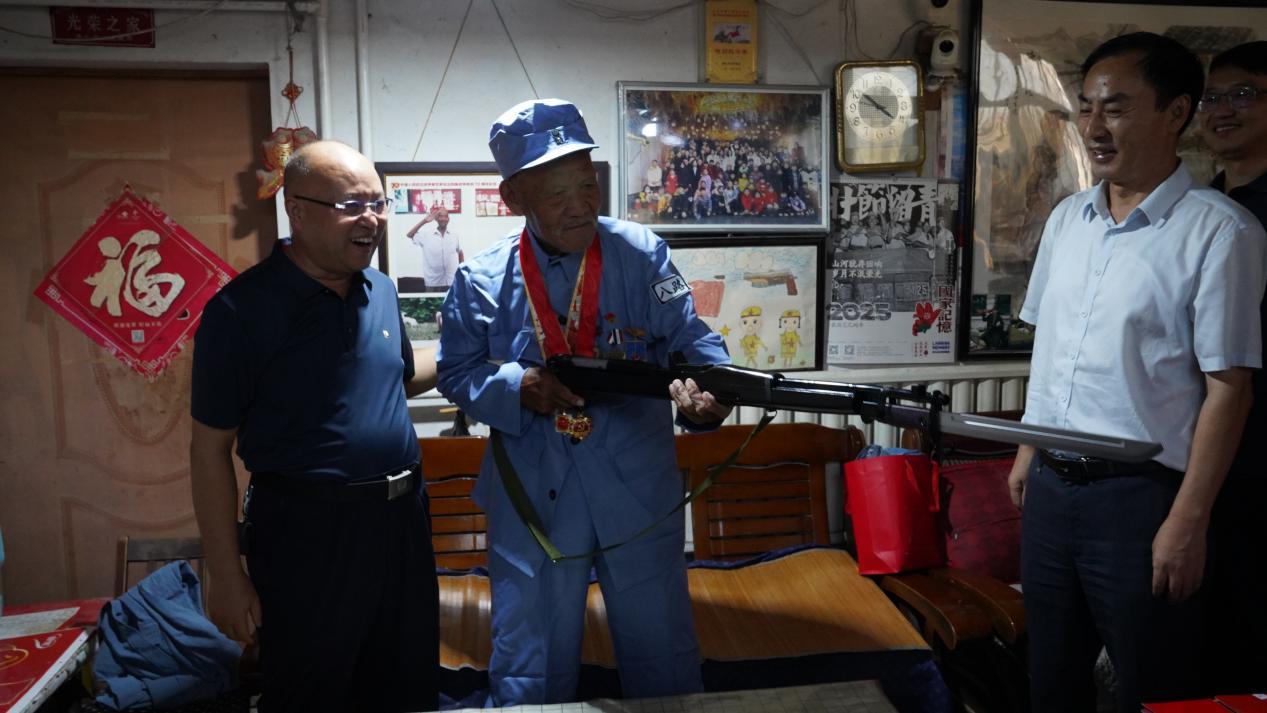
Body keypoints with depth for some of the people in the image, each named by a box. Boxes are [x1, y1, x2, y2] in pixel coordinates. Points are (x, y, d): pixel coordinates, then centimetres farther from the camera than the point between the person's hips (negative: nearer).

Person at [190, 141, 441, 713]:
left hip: (403, 516, 6)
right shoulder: (243, 309, -15)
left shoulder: (380, 288, 4)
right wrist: (227, 577, -10)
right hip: (308, 535, -5)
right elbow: (210, 448, -11)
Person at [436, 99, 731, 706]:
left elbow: (690, 339, -9)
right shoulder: (483, 281, -4)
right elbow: (457, 372, 2)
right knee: (530, 666, 15)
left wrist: (706, 386, -32)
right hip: (533, 498, 0)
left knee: (663, 655, 17)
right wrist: (519, 386, -18)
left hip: (639, 491, 0)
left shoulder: (642, 254, -5)